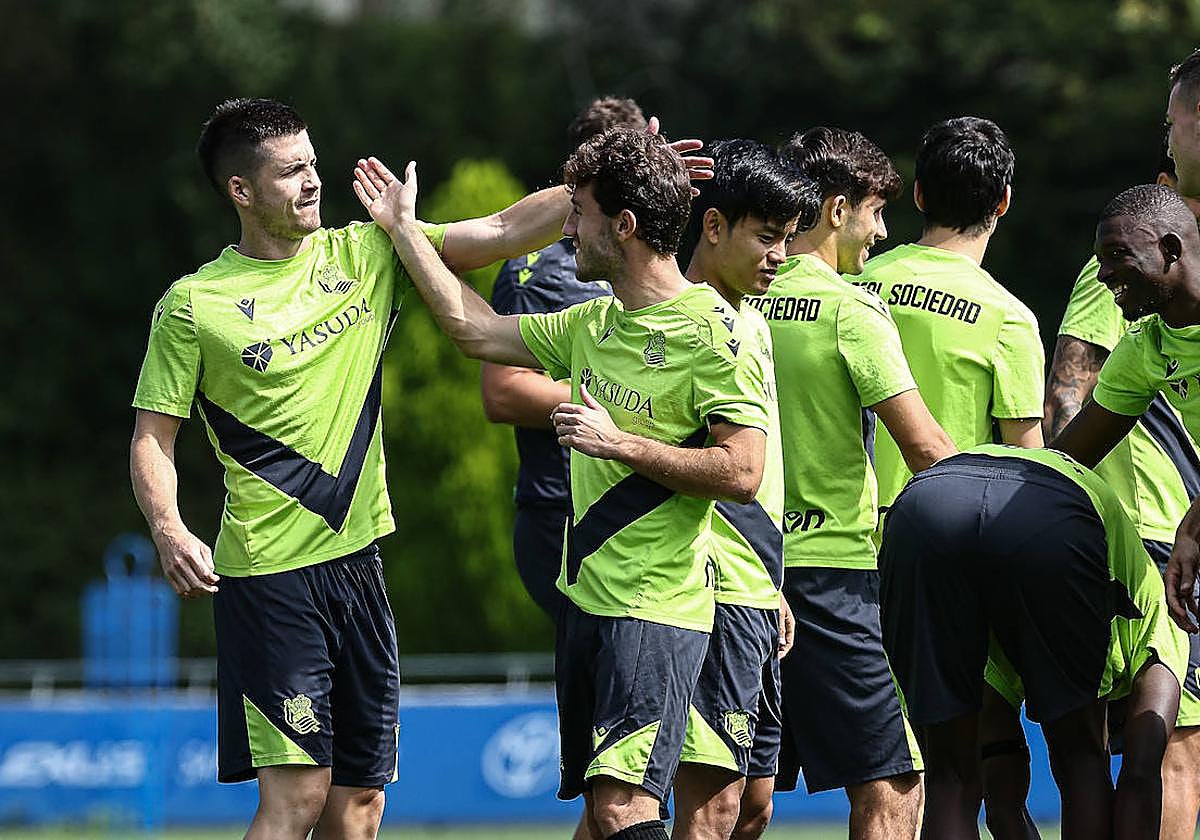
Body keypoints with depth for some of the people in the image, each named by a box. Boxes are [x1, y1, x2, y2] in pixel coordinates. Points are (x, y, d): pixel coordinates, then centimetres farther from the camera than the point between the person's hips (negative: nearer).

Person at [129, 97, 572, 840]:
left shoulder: (366, 255, 8)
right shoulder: (194, 304, -3)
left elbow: (501, 232, 4)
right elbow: (154, 436, -1)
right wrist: (168, 529, -18)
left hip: (358, 558, 5)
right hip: (267, 574, -5)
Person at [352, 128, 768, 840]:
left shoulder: (712, 329, -12)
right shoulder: (595, 323, 13)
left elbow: (742, 474, -18)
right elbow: (476, 329, 23)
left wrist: (620, 443, -17)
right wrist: (404, 228, 25)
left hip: (658, 611, -8)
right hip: (587, 597, 8)